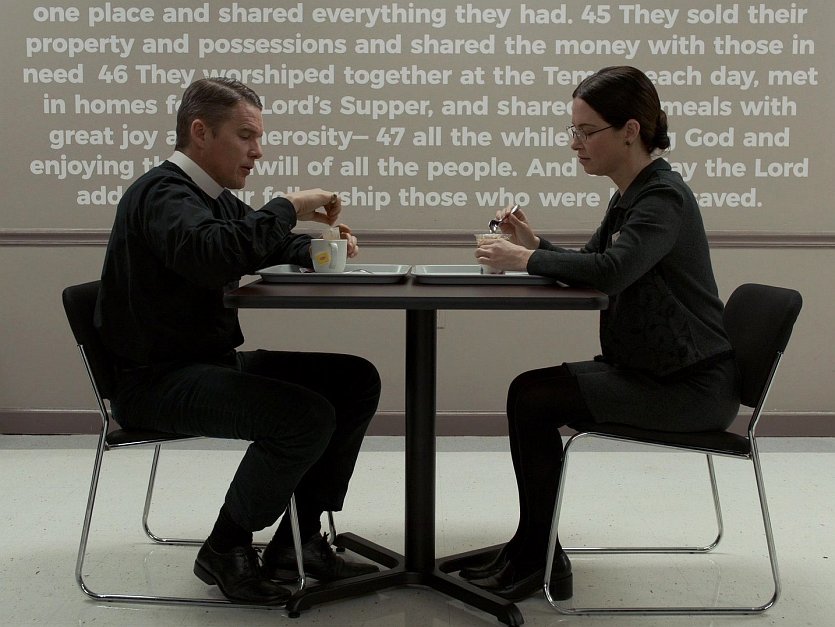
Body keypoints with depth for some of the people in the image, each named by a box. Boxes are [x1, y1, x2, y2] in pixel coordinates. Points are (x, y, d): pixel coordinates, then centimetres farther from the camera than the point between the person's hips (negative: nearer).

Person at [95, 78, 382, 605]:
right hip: (156, 379, -10)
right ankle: (226, 550, -5)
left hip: (214, 360, 10)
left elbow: (267, 248, 29)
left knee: (356, 380, 1)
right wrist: (288, 207, -25)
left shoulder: (214, 197, 14)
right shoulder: (162, 192, -16)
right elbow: (212, 255, -38)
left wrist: (320, 244, 6)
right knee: (307, 414, -28)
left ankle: (298, 541, 4)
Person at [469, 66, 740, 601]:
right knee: (528, 392, 1)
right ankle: (531, 553, 9)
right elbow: (589, 264, 17)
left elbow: (610, 271, -33)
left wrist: (528, 260, -21)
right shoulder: (630, 196, 12)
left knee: (532, 400, -14)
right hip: (648, 368, 9)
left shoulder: (664, 197, -18)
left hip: (692, 385, -9)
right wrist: (536, 244, -1)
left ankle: (537, 555, 3)